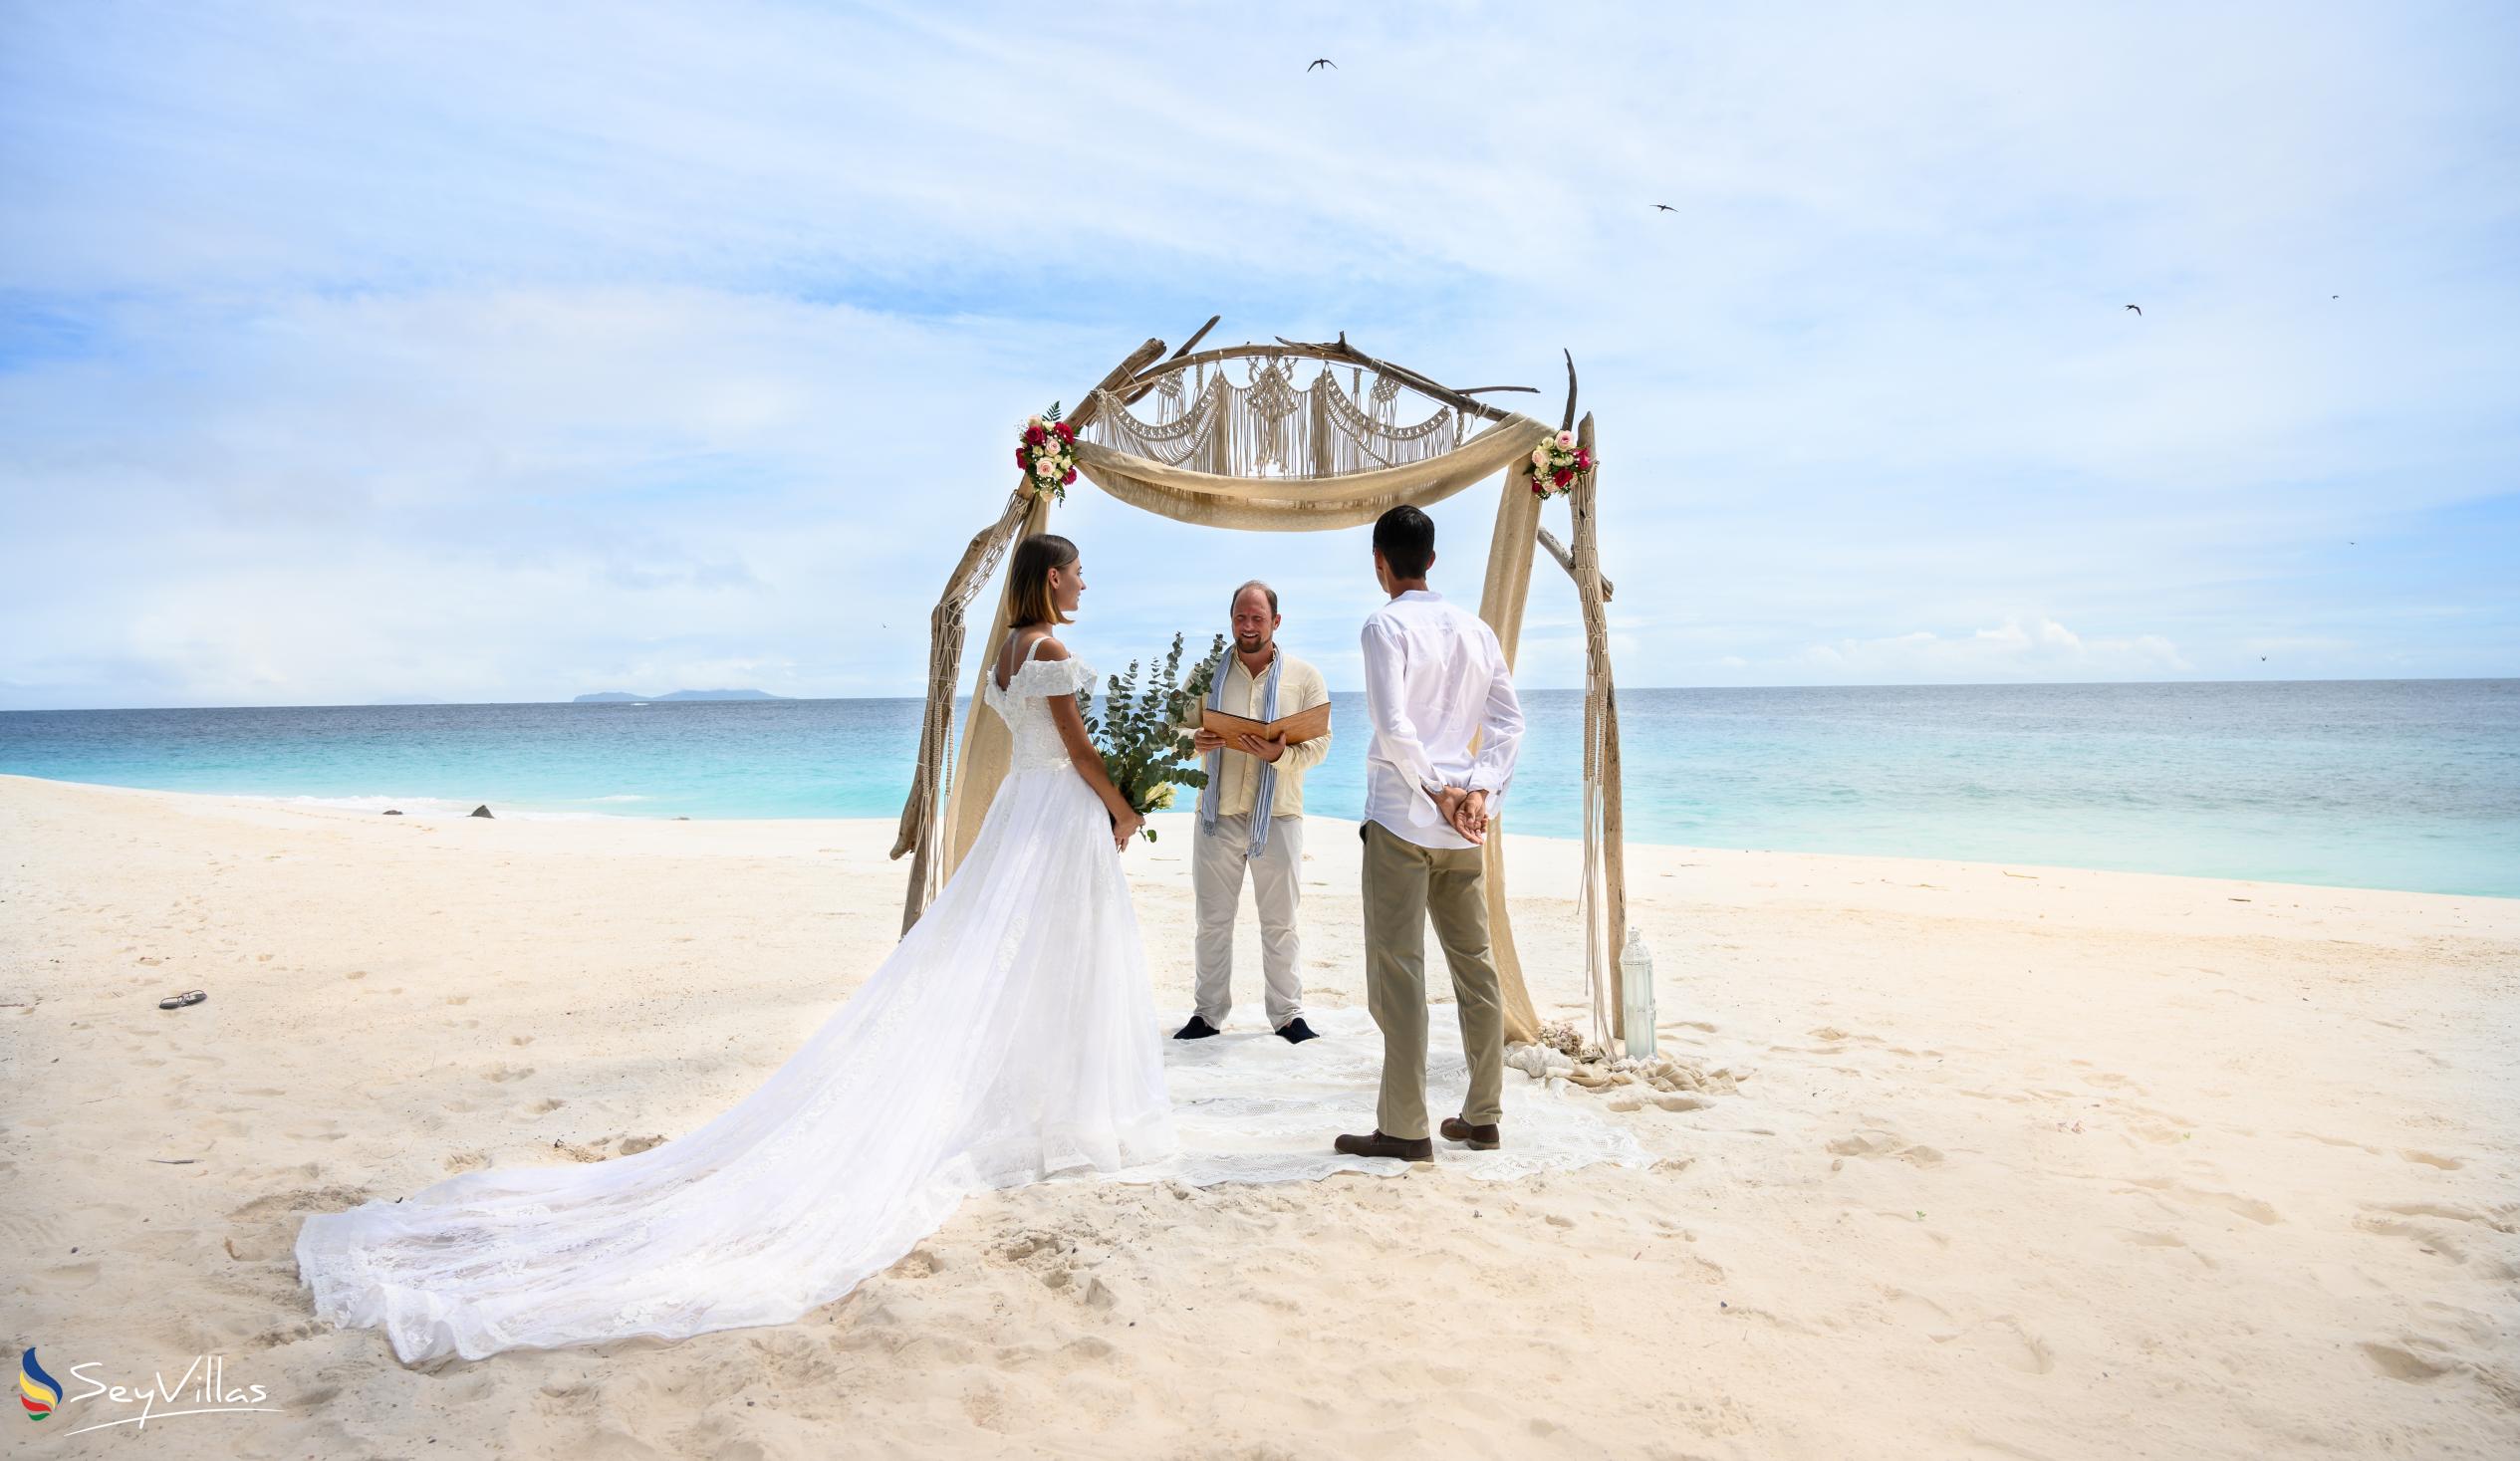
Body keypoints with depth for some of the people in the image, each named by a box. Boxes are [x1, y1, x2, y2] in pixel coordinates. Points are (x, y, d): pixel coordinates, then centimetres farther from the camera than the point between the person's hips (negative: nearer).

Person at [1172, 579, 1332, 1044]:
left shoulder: (1304, 677, 2)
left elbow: (1318, 744, -3)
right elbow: (1179, 728, 9)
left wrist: (1279, 753, -23)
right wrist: (1195, 740, -15)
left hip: (1278, 815, -2)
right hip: (1218, 813, 2)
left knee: (1280, 922, 6)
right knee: (1213, 919, 8)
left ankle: (1288, 1014, 16)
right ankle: (1208, 1014, 18)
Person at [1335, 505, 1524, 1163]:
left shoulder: (1385, 626, -8)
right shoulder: (1474, 628, 11)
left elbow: (1392, 725, -19)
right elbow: (1509, 720, 8)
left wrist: (1438, 790, -10)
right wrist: (1481, 792, 0)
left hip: (1401, 818, -6)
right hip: (1463, 828, 7)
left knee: (1397, 969, -1)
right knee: (1475, 965, 12)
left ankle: (1405, 1128, 2)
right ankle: (1482, 1115, 20)